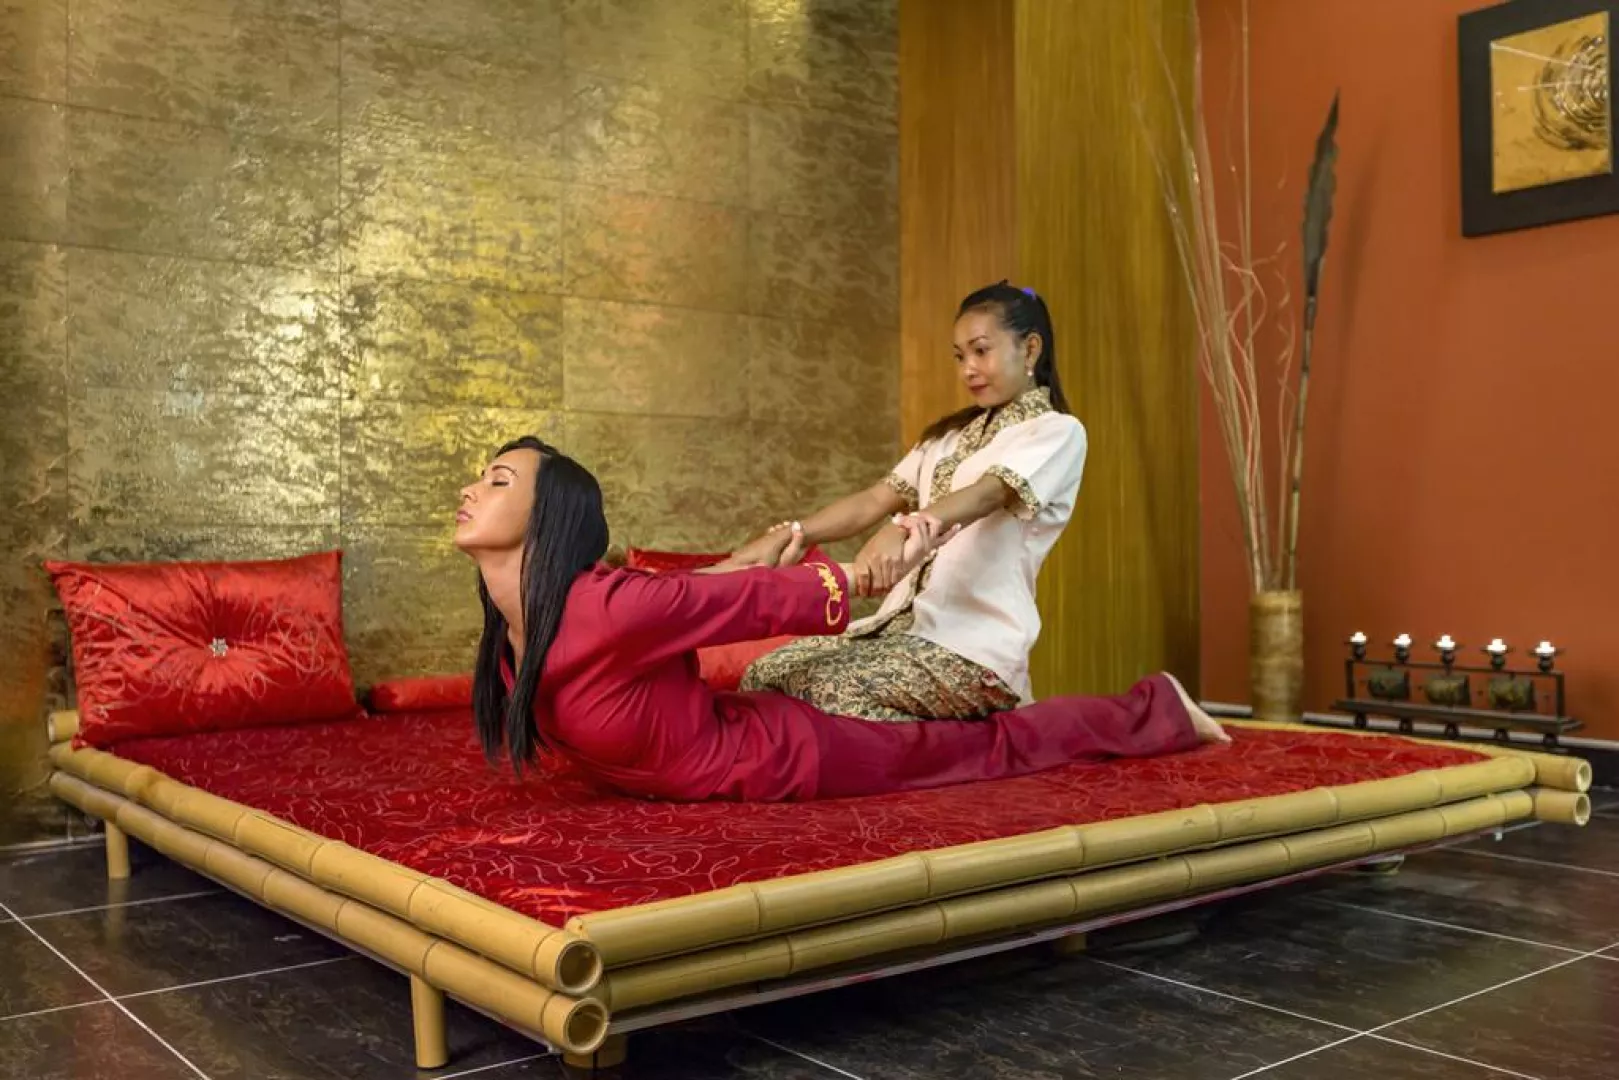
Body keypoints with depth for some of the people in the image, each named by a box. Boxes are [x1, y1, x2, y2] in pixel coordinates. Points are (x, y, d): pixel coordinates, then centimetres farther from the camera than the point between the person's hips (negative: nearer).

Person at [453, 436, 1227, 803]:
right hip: (734, 735, 7)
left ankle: (1158, 709, 34)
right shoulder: (509, 633, -7)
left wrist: (873, 576, -11)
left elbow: (758, 598, -22)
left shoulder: (607, 607, -33)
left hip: (785, 756, -7)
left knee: (994, 747, 12)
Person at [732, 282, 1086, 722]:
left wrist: (902, 530, -43)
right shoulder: (950, 434, 22)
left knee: (830, 691, -28)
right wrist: (786, 535, -8)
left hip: (977, 644, -8)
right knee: (764, 675, -7)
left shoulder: (1058, 432, -2)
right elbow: (874, 500, 10)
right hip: (904, 620, 8)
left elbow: (989, 493, -23)